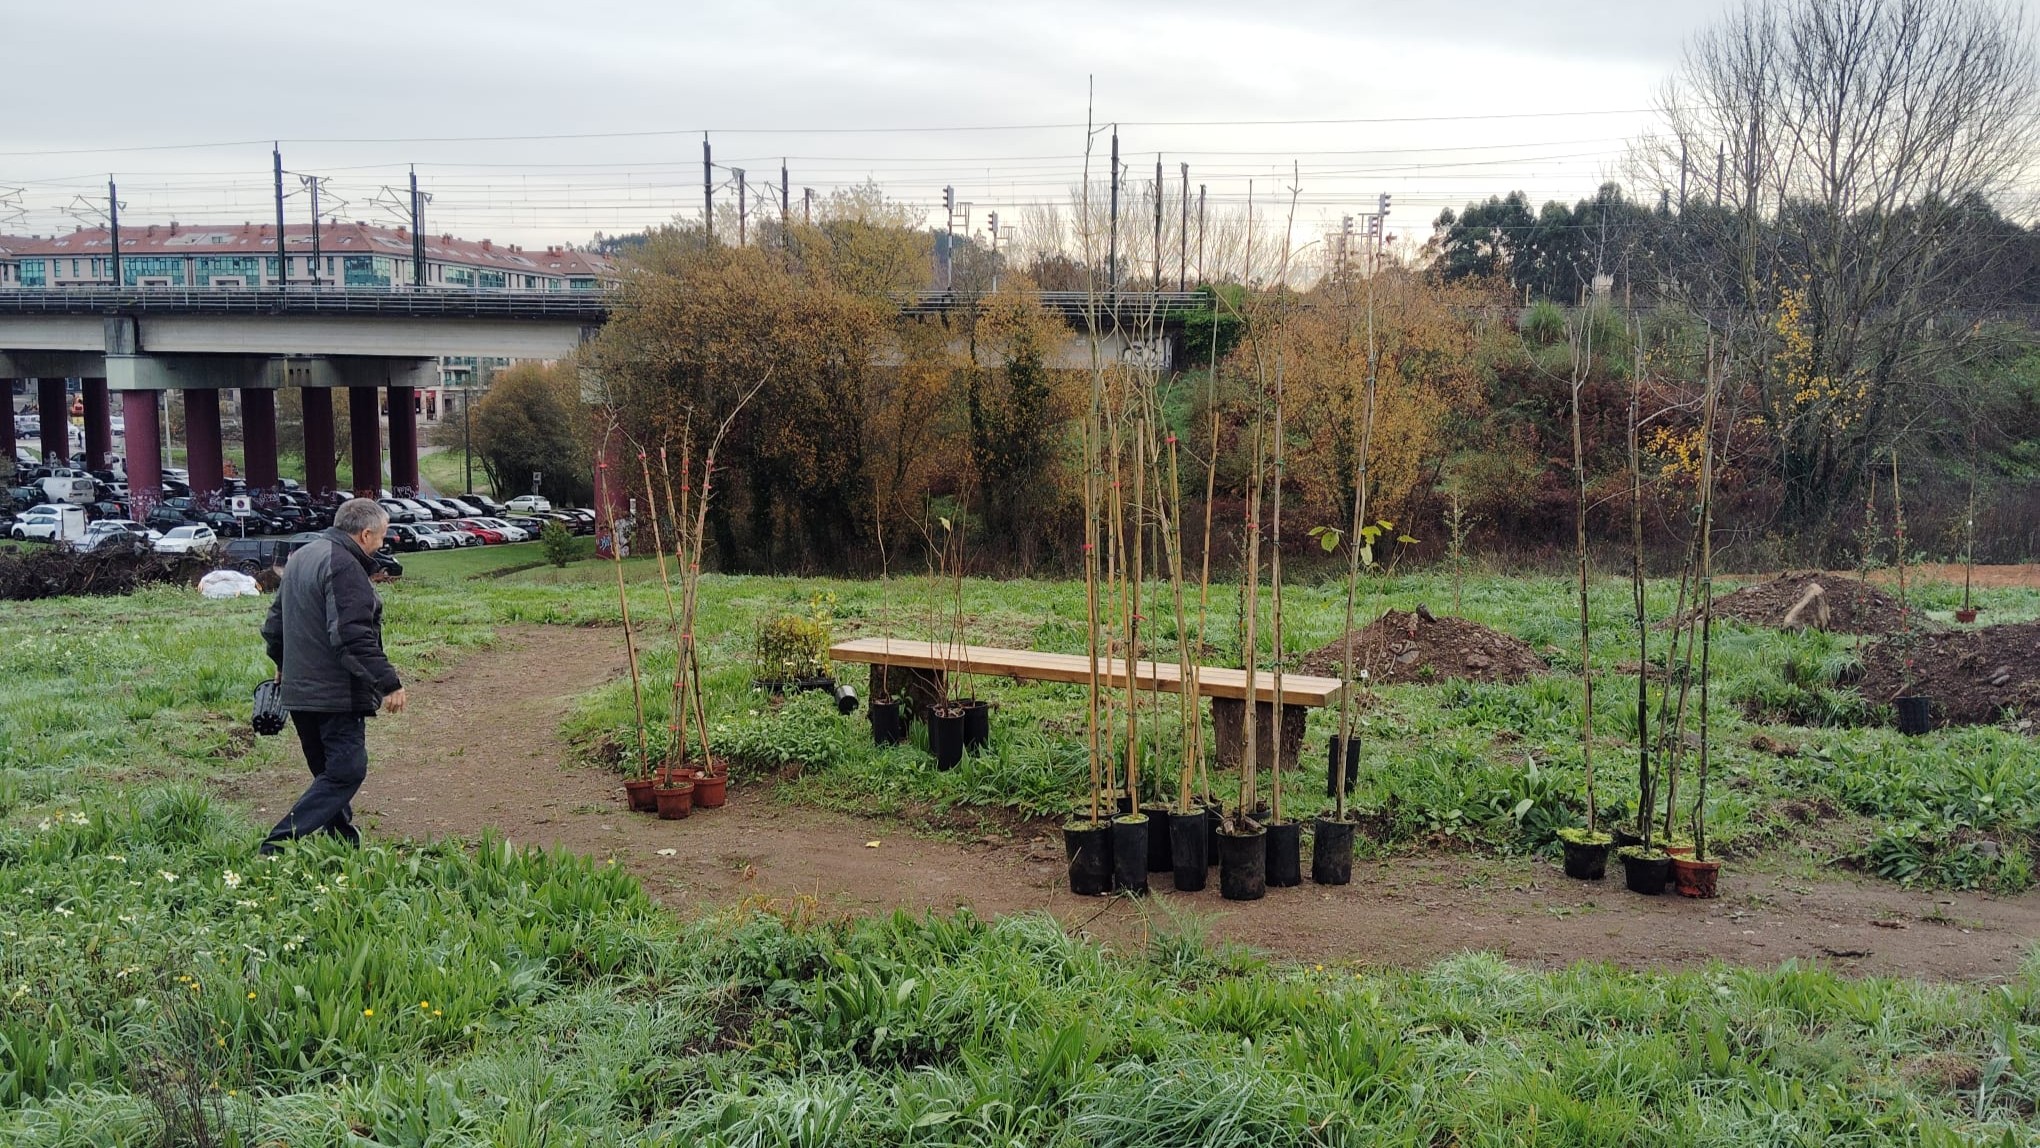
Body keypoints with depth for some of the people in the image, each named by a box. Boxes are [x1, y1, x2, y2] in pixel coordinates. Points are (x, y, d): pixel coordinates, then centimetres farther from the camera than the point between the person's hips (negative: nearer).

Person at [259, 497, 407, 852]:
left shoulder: (301, 557, 16)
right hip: (337, 695, -10)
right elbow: (353, 637, -25)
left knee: (330, 773, 17)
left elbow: (274, 622, 27)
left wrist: (283, 664, 41)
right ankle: (280, 844, -14)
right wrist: (388, 682, -22)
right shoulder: (345, 567, -17)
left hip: (299, 691, 10)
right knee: (345, 772, -8)